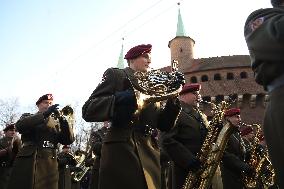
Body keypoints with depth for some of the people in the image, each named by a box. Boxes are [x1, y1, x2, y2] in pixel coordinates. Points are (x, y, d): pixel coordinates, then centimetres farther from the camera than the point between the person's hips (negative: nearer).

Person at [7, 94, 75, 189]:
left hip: (49, 165, 2)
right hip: (28, 162, -2)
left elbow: (68, 140, 7)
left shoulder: (56, 123, 19)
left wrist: (64, 122, -11)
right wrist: (45, 114, -19)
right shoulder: (27, 117, 14)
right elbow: (19, 126, -10)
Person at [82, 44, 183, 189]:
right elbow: (88, 110, -8)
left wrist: (173, 97, -2)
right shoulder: (115, 75, 5)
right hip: (120, 153, -5)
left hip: (148, 156, 5)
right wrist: (129, 97, -19)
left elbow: (164, 125, 15)